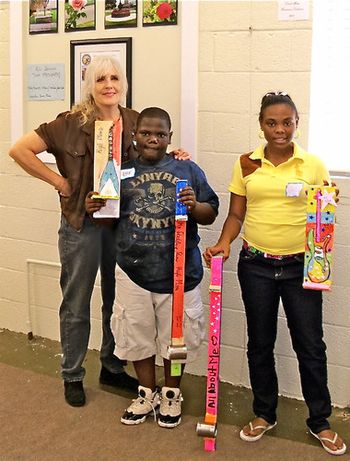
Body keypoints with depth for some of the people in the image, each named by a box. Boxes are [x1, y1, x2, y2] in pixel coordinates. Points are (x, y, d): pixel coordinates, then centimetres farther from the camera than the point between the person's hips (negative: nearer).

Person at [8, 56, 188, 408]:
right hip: (82, 224, -4)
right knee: (76, 305, 9)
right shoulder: (71, 123, -11)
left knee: (118, 299, 17)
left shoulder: (134, 122, 1)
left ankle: (112, 368, 36)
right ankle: (72, 376, 27)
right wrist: (59, 181, -13)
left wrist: (174, 156, -5)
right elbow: (20, 150, -13)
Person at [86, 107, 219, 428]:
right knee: (137, 335, 13)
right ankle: (147, 393, 34)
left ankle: (171, 395, 32)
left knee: (175, 335, 11)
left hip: (178, 270, -1)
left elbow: (211, 215, 2)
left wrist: (195, 206, -19)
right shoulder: (122, 172, 5)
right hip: (133, 269, 2)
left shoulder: (188, 170, 1)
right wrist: (94, 208, -9)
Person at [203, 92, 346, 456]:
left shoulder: (313, 166, 0)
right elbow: (236, 214, 6)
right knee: (260, 343, 13)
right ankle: (264, 414, 31)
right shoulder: (246, 165, 3)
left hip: (301, 266, -1)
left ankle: (319, 421, 24)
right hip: (255, 265, 1)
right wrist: (223, 243, -11)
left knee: (310, 346, 5)